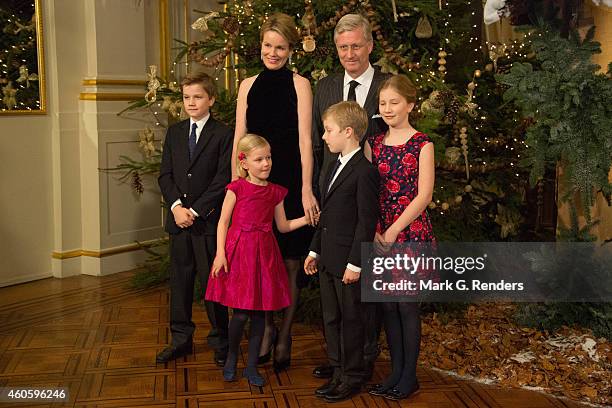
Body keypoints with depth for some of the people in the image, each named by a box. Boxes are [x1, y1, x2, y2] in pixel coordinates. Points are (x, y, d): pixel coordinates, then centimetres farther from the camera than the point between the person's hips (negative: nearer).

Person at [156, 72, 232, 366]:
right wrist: (176, 206, -8)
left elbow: (223, 180, -9)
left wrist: (195, 210, -13)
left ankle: (220, 340, 13)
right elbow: (165, 174, 8)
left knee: (212, 281, 1)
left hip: (208, 220, -5)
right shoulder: (174, 132, 12)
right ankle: (181, 338, 21)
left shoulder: (223, 135, -4)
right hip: (179, 219, 5)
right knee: (180, 279, 10)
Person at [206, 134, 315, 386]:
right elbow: (223, 223, -2)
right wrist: (220, 253, -11)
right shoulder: (237, 188, -4)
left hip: (264, 254, 4)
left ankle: (252, 366, 19)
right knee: (241, 313, -5)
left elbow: (282, 226, 14)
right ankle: (232, 357, 21)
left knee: (259, 312, 6)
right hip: (238, 252, -4)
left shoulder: (275, 192, 8)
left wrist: (305, 220, 1)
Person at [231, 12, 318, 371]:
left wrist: (307, 190, -15)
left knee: (290, 263, 3)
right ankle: (267, 328, 24)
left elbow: (305, 139, -8)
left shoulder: (299, 84, -2)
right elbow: (239, 139, 9)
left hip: (290, 181, -3)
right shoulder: (249, 85, 9)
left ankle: (284, 336, 16)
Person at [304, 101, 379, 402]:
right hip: (327, 259, 9)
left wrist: (355, 263, -18)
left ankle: (353, 377, 16)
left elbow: (367, 221, -17)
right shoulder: (334, 168, 15)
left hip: (347, 261, -9)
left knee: (350, 320, 3)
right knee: (330, 319, 15)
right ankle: (338, 372, 27)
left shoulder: (364, 171, -15)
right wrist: (315, 250, 17)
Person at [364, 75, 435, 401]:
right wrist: (374, 230, -6)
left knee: (407, 305, 1)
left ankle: (409, 377, 14)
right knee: (388, 304, 10)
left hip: (410, 232, -4)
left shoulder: (422, 144, -5)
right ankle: (395, 371, 22)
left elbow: (423, 195, -10)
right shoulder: (373, 143, 8)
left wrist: (394, 231, -13)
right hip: (380, 234, 4)